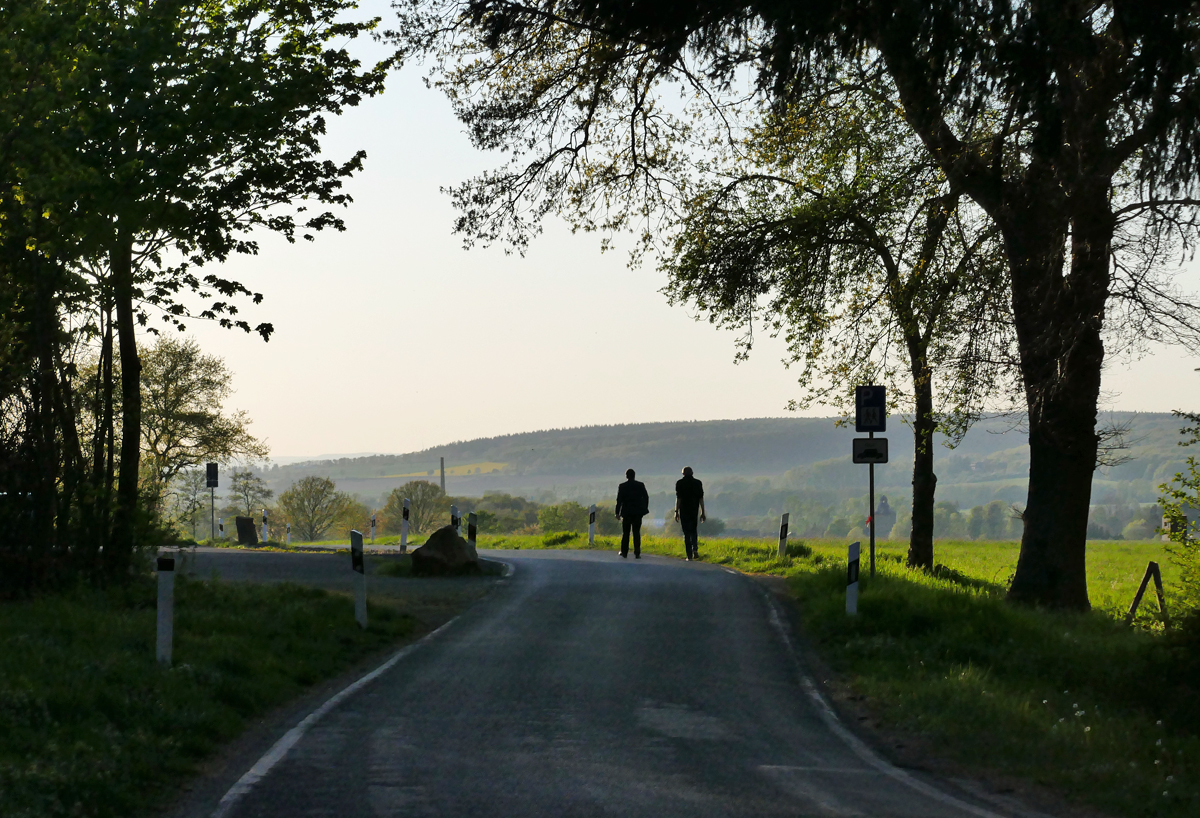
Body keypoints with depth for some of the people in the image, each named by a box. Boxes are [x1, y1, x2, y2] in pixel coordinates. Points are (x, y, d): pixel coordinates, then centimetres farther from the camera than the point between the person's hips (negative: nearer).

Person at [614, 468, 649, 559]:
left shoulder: (622, 486, -5)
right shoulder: (641, 485, 0)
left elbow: (619, 500, -6)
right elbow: (646, 497, 4)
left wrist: (617, 512, -2)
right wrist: (644, 509, 17)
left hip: (626, 513, -1)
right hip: (638, 513, 1)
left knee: (625, 533, 9)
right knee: (636, 533, 3)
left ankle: (624, 553, 9)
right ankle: (637, 553, -3)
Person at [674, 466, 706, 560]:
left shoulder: (680, 483, -5)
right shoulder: (698, 483, 2)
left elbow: (678, 498, -10)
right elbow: (701, 499, 1)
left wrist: (676, 511, -6)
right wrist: (702, 512, 6)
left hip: (684, 510, -2)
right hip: (694, 510, 2)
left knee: (687, 532, 3)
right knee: (693, 530, 19)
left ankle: (689, 555, 0)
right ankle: (695, 549, -3)